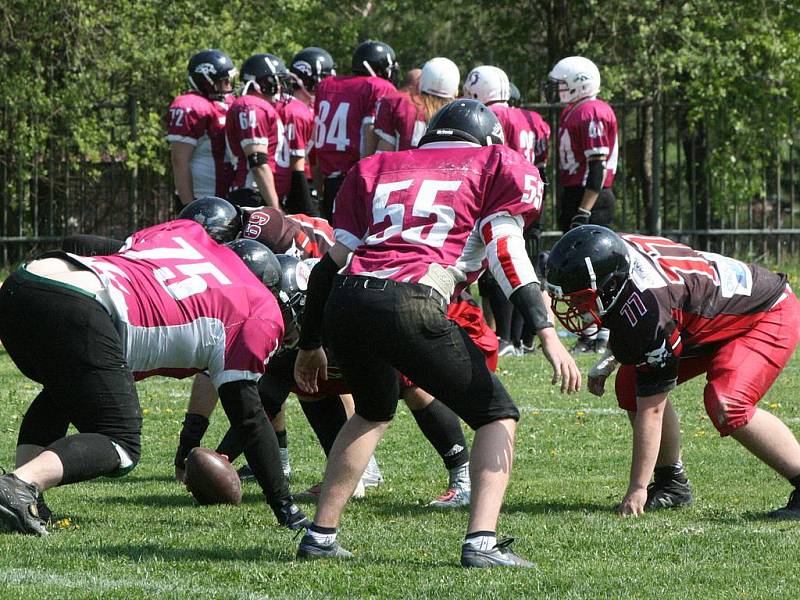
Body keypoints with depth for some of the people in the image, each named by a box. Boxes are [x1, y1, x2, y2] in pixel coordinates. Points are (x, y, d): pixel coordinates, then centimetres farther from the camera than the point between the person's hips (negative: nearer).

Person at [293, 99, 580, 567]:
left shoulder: (377, 170, 30)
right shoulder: (494, 167, 18)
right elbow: (506, 249, 2)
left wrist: (311, 344, 32)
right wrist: (548, 333, -5)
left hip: (344, 302, 5)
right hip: (409, 306, -5)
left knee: (374, 412, 33)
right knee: (498, 415, 12)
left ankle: (321, 535, 30)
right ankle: (482, 541, -5)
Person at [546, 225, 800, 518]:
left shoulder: (647, 310, -37)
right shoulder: (614, 256, -15)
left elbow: (651, 410, -29)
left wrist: (637, 488, -24)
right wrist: (608, 361, 5)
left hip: (771, 317, -10)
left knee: (725, 407, -30)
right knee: (631, 383, -1)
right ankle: (672, 483, 10)